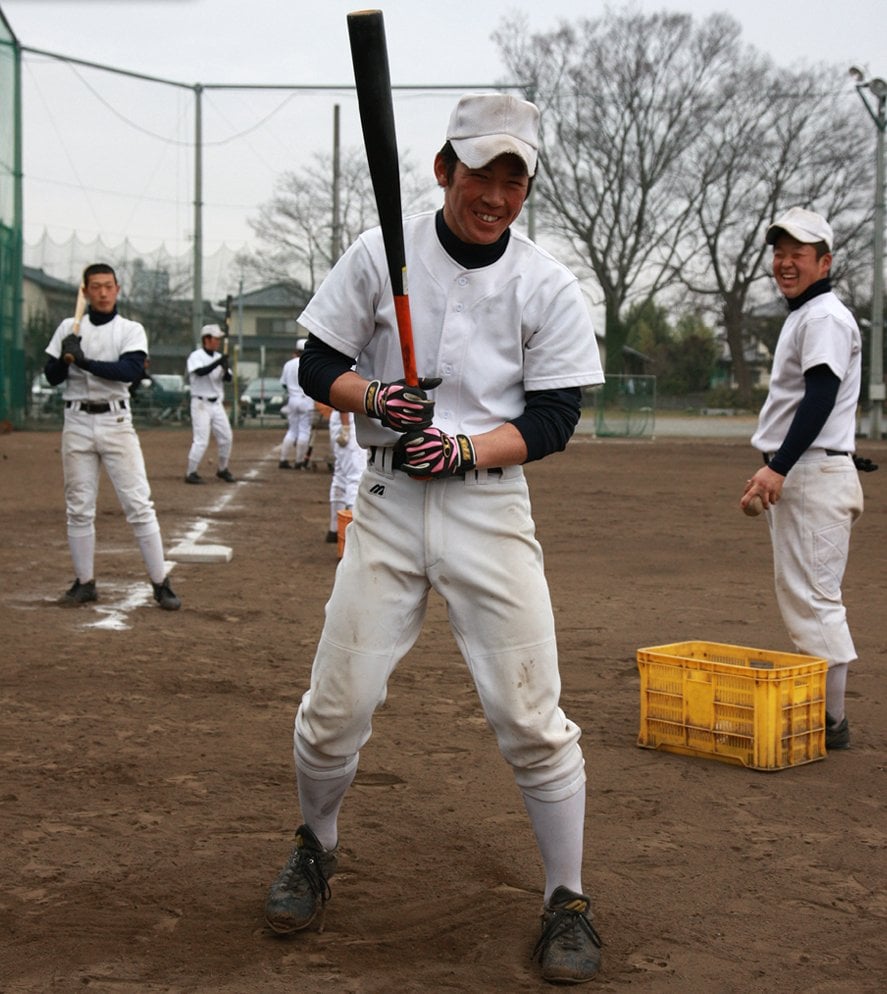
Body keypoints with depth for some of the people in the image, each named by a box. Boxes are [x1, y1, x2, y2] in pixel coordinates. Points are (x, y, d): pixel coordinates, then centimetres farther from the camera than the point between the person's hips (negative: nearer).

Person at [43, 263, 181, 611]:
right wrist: (65, 357, -16)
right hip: (77, 423, 2)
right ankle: (84, 582, 17)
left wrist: (85, 362, -22)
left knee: (139, 504, -5)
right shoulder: (69, 328, 8)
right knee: (79, 507, 7)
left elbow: (133, 370, -16)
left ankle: (161, 584, -1)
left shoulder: (131, 330, 1)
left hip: (116, 422, -2)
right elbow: (52, 376, 5)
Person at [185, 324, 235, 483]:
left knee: (226, 437, 7)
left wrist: (225, 370, -15)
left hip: (217, 404, 7)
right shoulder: (196, 356, -8)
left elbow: (228, 379, 6)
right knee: (201, 440, -11)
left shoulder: (219, 357, 10)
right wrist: (218, 363, -34)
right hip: (201, 404, -6)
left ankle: (222, 470, 23)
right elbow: (200, 372, -27)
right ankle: (190, 473, -2)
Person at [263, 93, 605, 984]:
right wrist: (371, 397, -16)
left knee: (530, 718, -6)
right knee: (335, 704, 1)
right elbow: (318, 366, 6)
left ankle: (566, 902, 12)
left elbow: (554, 418, -2)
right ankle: (316, 848, 31)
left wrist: (466, 449, -18)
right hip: (388, 499, 1)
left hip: (491, 503, -1)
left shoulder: (547, 286, -1)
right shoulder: (379, 254, 1)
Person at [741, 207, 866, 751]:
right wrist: (772, 471, 22)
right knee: (804, 596, 13)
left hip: (816, 475, -11)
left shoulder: (826, 317, -11)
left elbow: (820, 400, -21)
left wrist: (779, 468, -26)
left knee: (813, 597, -10)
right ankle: (820, 712, 20)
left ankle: (831, 720, -4)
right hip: (797, 476, 11)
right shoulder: (802, 316, 21)